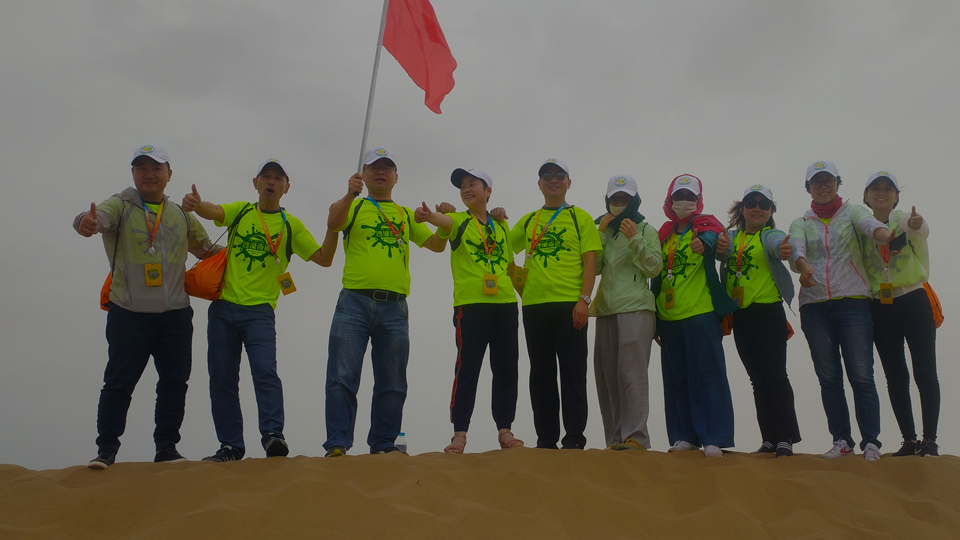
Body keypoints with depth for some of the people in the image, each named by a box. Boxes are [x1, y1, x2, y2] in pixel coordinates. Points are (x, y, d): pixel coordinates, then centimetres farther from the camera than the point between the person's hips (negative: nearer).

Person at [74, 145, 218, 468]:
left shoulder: (181, 215, 14)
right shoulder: (121, 206, 1)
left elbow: (207, 251, 25)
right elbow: (101, 216, -23)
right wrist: (87, 222, -45)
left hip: (175, 314, 4)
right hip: (129, 313, -3)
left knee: (175, 381, 5)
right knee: (119, 382, 1)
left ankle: (166, 447, 16)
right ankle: (106, 448, 14)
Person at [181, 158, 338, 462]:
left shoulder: (291, 225, 8)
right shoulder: (241, 211, 12)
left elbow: (323, 259, 4)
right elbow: (213, 212, -9)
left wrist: (333, 229, -12)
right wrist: (195, 205, -33)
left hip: (259, 311, -2)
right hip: (223, 308, 3)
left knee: (265, 371, -20)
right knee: (222, 380, 4)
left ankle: (273, 435, -20)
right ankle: (231, 446, 13)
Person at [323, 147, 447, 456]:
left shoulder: (406, 215, 22)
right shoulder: (353, 207, 13)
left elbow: (436, 245, 18)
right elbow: (333, 223, -8)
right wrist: (350, 195, -25)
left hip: (394, 306, 3)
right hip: (354, 302, -3)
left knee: (392, 383, 5)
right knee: (343, 377, -8)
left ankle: (383, 444, 14)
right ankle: (337, 445, -4)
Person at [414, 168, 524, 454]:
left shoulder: (502, 226, 18)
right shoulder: (459, 221, 5)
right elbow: (444, 221, -20)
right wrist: (427, 214, -43)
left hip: (505, 303, 4)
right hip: (470, 304, -4)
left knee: (506, 369, 4)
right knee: (467, 368, -5)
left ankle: (504, 430, 12)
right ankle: (459, 433, 1)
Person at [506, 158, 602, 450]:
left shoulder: (580, 217, 7)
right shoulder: (528, 220, 17)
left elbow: (590, 261, -1)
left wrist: (584, 300, -11)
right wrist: (516, 272, 7)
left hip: (570, 304, -4)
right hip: (534, 305, 4)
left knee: (572, 372, -1)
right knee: (541, 374, 7)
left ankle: (574, 437, 5)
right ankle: (546, 438, 14)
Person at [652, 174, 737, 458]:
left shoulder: (705, 224, 3)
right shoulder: (664, 233, 15)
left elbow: (712, 237, -22)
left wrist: (704, 243, -47)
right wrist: (654, 316, 16)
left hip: (701, 313, -5)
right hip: (668, 315, 5)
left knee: (708, 374, -5)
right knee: (676, 378, 8)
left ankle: (714, 438, -2)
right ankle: (685, 436, 17)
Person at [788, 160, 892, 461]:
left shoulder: (851, 212, 9)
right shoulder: (801, 223, 14)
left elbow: (870, 224, -14)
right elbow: (795, 249, -7)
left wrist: (887, 236, -39)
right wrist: (803, 265, -31)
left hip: (853, 301, -2)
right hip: (814, 306, 2)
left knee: (861, 375, -7)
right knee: (828, 378, 4)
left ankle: (871, 442, 1)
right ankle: (842, 441, 12)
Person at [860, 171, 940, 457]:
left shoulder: (907, 219, -3)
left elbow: (921, 231, -29)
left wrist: (917, 226, -52)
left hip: (913, 303, -3)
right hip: (880, 309, 3)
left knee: (925, 373, -3)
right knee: (896, 377, 6)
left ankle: (930, 440, 2)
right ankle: (909, 440, 13)